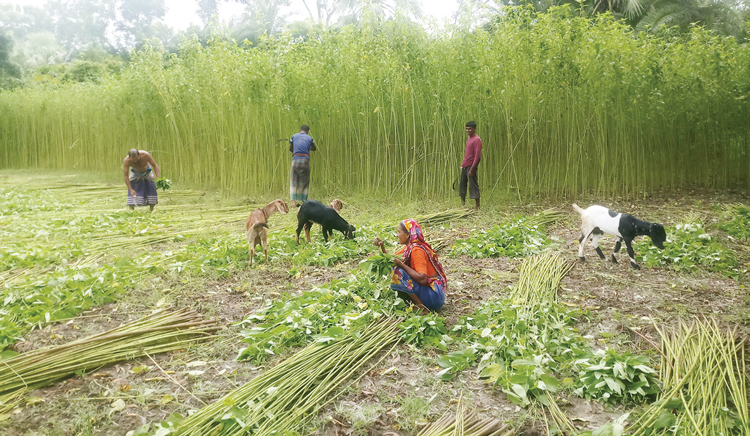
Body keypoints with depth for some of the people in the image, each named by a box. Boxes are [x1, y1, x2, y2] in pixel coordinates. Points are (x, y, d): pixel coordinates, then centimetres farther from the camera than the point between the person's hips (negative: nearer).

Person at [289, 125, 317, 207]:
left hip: (295, 159, 1)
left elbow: (290, 149, 20)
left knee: (294, 181, 6)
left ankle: (293, 202, -2)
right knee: (305, 182, 8)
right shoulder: (309, 138, 9)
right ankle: (303, 201, 5)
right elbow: (314, 149, 26)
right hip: (305, 160, 0)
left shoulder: (294, 136, 11)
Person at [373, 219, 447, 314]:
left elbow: (422, 279, -28)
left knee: (398, 273, -22)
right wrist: (382, 246, 4)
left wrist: (402, 265, -20)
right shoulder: (408, 247, 9)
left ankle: (421, 308, -15)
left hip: (434, 295, -10)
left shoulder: (417, 250, -19)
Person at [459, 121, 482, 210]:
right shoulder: (469, 139, 18)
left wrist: (472, 169, -21)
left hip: (471, 167, -9)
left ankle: (477, 207, -4)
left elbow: (477, 156, -16)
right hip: (464, 167, 9)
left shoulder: (477, 140, -10)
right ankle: (462, 203, 20)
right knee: (462, 185, 11)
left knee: (473, 186, -7)